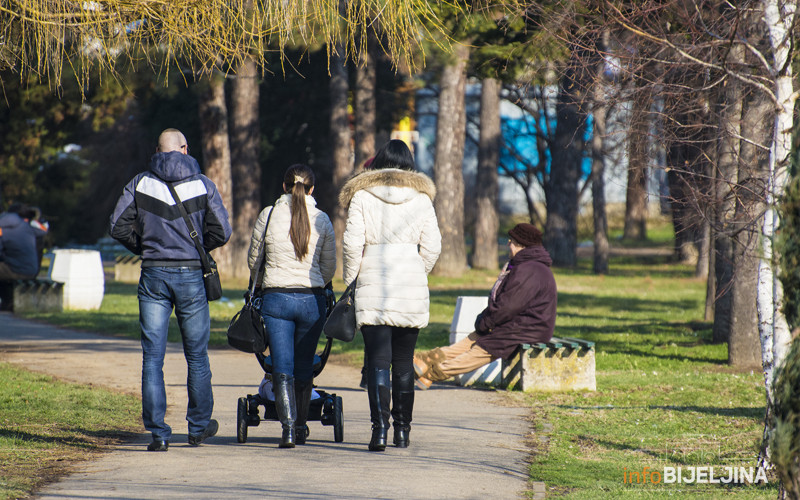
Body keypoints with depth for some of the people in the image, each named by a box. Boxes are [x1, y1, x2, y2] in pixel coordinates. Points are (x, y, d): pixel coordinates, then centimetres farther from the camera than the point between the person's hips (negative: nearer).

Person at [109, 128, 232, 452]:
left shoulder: (140, 183, 1)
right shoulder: (203, 185, -1)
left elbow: (117, 226, -2)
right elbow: (221, 232, -6)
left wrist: (143, 248, 12)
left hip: (153, 276, 0)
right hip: (191, 276, 0)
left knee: (152, 358, 1)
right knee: (196, 355, 14)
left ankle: (158, 433, -5)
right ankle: (199, 426, 25)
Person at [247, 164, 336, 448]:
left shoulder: (269, 215, -2)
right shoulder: (322, 220, 0)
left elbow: (253, 259, 10)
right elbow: (329, 267, 7)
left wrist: (259, 284, 30)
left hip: (276, 298, -1)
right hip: (313, 300, 1)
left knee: (282, 368, 0)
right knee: (304, 368, 16)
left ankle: (288, 426, -16)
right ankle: (300, 428, 25)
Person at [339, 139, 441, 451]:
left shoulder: (362, 195, 0)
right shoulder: (421, 197, 5)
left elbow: (352, 243, -5)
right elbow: (432, 247, 1)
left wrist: (350, 280, 6)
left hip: (373, 285, -2)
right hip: (412, 288, 2)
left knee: (377, 361, -4)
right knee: (404, 362, 12)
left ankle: (380, 428, -17)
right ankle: (402, 429, 17)